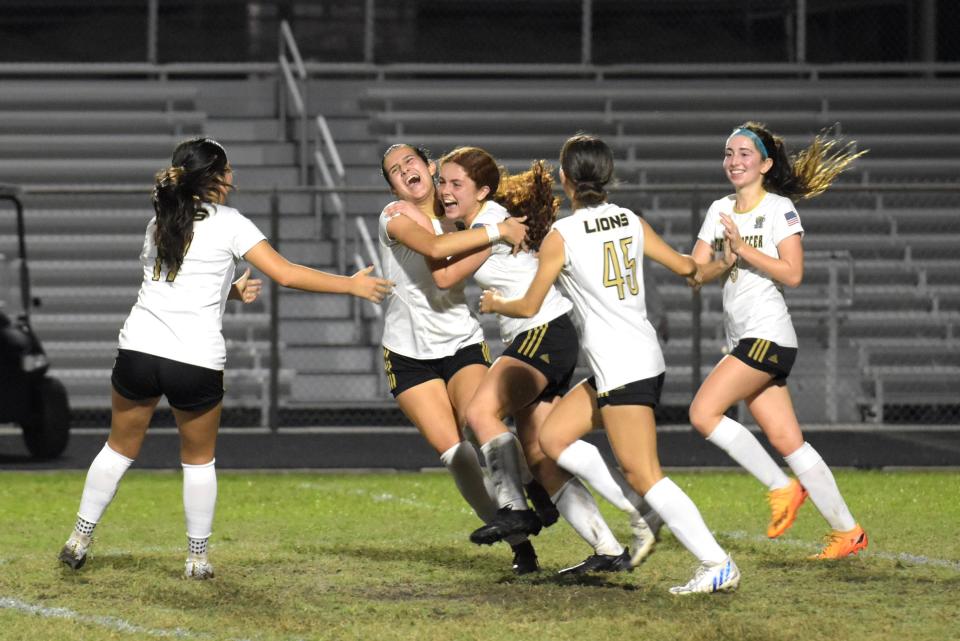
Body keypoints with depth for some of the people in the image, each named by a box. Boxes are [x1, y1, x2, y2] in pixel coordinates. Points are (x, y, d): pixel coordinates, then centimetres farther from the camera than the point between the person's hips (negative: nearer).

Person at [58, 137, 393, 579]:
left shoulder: (159, 223, 16)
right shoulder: (228, 223, -2)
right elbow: (285, 274, -6)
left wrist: (233, 291, 19)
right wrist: (352, 285, 0)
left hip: (138, 350, 4)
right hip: (197, 362, -4)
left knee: (120, 448, 20)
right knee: (199, 460, 15)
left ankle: (79, 540, 21)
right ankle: (197, 557, 18)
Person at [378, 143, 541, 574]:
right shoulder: (396, 216, -10)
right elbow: (434, 248, -30)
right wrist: (497, 232, -27)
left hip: (462, 344, 2)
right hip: (409, 356, -2)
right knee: (451, 449, -12)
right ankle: (518, 540, -3)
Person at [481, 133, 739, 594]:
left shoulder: (561, 236, -10)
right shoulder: (632, 222, 7)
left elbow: (529, 307, 0)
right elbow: (686, 267, 15)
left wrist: (495, 304, 22)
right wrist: (702, 268, 40)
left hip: (621, 367, -8)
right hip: (642, 355, 8)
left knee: (643, 476, -9)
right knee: (553, 437, 16)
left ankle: (718, 564, -14)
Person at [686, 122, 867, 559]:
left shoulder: (779, 208, -6)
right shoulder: (720, 210, 15)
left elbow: (793, 274, -14)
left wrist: (744, 248, -17)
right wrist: (723, 264, -10)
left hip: (768, 334, -7)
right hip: (741, 338, 7)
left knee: (703, 412, -17)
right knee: (787, 442, 3)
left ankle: (782, 487, -5)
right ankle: (847, 531, 8)